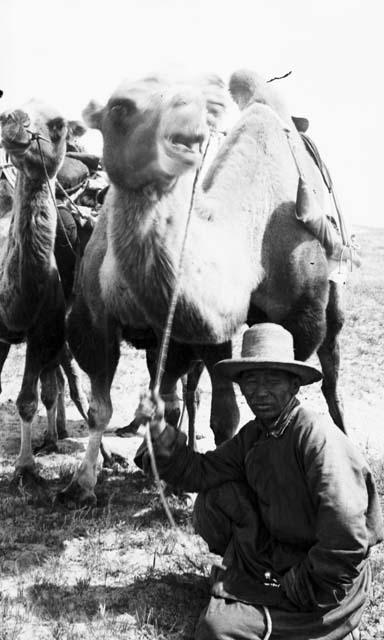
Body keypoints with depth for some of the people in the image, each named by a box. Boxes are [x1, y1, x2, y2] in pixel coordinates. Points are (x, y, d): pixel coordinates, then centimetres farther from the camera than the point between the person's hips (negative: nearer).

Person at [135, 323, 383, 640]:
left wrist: (301, 590, -21)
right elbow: (201, 471, 2)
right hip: (273, 559, 8)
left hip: (328, 576, -8)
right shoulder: (252, 435, 1)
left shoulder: (317, 436, -25)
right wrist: (160, 430, -11)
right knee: (214, 497, -1)